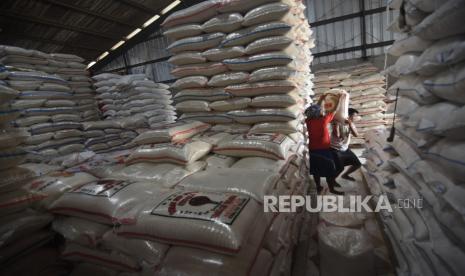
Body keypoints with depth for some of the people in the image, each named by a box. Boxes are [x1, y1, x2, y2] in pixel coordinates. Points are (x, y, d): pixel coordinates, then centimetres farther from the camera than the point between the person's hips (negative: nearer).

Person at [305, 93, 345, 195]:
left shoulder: (308, 121, -7)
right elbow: (335, 110, -7)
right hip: (324, 150, -6)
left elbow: (314, 110, 12)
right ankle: (332, 189, 21)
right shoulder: (323, 120, -20)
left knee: (316, 170, 17)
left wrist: (320, 100, 19)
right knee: (330, 170, 10)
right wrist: (341, 98, 6)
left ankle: (318, 187, 28)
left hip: (313, 150, 6)